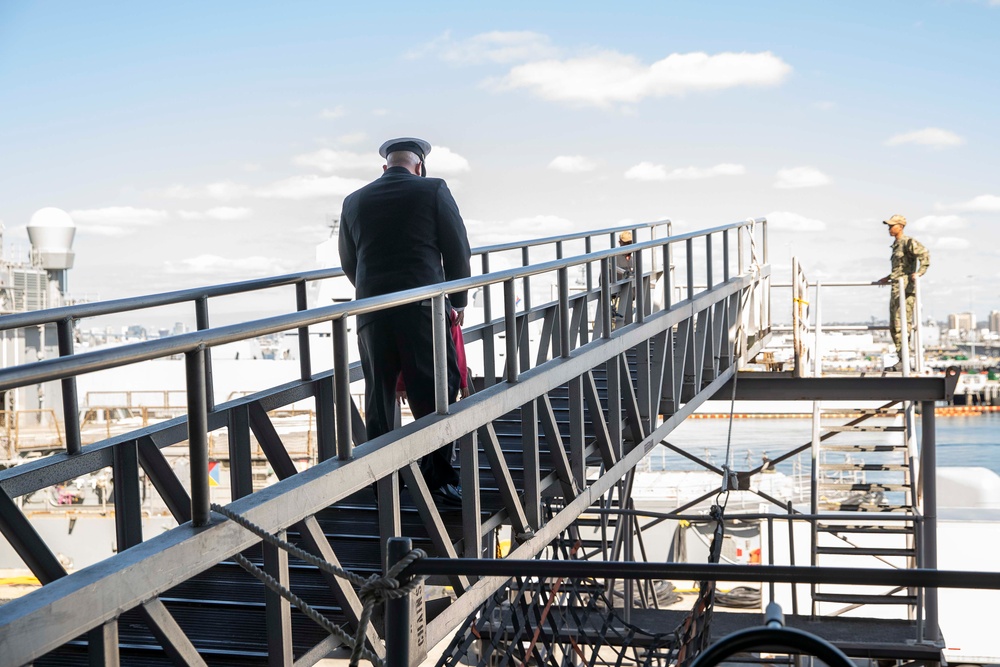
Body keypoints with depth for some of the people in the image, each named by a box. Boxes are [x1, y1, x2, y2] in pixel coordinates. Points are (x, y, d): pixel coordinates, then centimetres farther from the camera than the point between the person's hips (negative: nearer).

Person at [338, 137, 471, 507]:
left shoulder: (354, 201, 9)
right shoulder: (433, 191, -1)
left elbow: (348, 262, 16)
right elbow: (458, 251, 0)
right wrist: (458, 301, 11)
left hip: (371, 311, 4)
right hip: (424, 308, -3)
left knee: (379, 396, 11)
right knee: (434, 393, 2)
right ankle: (439, 478, 1)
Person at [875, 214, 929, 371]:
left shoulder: (909, 242, -7)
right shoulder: (896, 245, 21)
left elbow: (925, 255, -21)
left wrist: (919, 273, -31)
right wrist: (888, 278, 36)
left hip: (906, 287, -10)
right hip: (896, 288, 10)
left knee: (902, 324, -12)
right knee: (893, 327, 9)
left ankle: (903, 361, -11)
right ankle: (901, 359, 13)